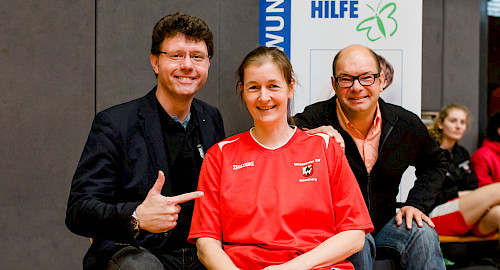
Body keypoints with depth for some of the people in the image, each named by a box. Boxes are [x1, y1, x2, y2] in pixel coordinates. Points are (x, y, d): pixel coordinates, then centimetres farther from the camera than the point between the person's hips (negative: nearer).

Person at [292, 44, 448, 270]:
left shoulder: (407, 124, 0)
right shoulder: (314, 120, -13)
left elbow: (435, 164, 20)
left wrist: (416, 204, 5)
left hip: (383, 224, 3)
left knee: (423, 235, -25)